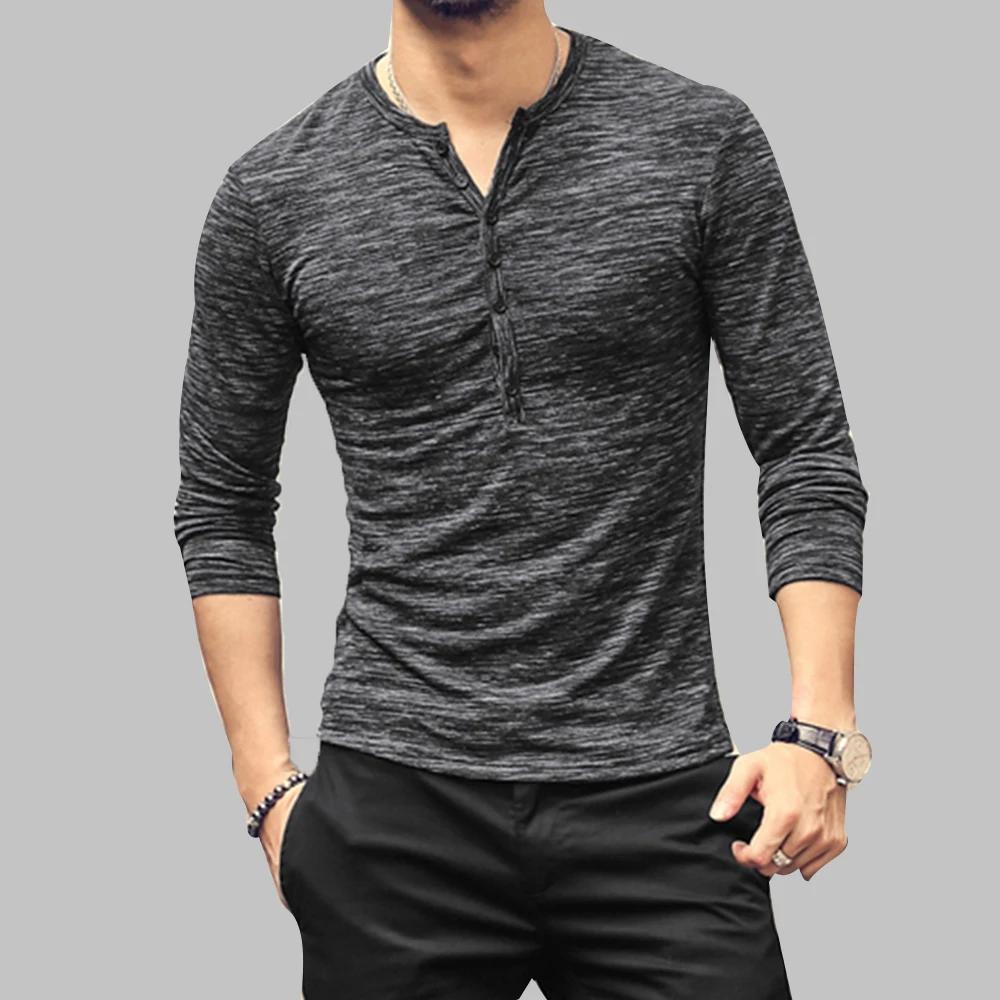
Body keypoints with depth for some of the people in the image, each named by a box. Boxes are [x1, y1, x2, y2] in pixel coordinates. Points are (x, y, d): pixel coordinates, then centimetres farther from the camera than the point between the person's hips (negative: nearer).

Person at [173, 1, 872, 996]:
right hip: (396, 810, 1)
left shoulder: (702, 141, 1)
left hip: (661, 800, 0)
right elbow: (222, 509, 9)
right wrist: (269, 787, 3)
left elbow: (807, 455, 1)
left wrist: (819, 730, -10)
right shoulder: (272, 194, 2)